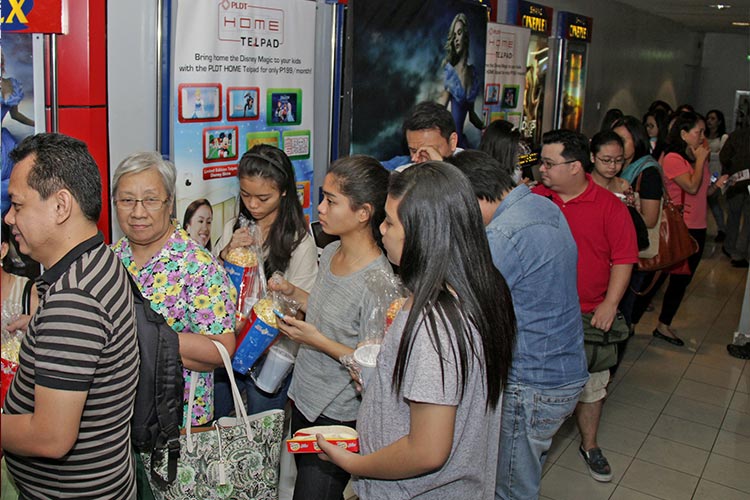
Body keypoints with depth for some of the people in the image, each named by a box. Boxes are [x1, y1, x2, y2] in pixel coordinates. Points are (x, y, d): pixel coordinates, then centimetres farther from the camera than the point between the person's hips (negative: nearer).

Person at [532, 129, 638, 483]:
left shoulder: (609, 206, -7)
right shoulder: (534, 199, -1)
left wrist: (610, 303, -14)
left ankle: (589, 445, 34)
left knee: (591, 384, 12)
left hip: (589, 316, -1)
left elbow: (624, 258, -6)